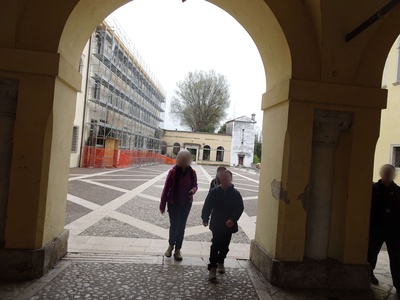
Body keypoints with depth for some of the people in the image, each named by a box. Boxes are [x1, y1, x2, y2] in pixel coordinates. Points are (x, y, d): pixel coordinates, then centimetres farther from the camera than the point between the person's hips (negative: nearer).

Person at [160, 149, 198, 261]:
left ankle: (177, 249, 22)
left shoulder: (192, 172, -6)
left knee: (181, 226, 9)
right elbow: (166, 188, -10)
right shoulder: (173, 171, -14)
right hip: (173, 203, -2)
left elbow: (195, 185, 7)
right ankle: (171, 245, 34)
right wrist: (162, 204, -7)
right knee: (173, 225, 9)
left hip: (186, 203, 2)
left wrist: (193, 190, -19)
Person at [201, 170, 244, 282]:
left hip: (229, 225, 2)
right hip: (216, 225, -2)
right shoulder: (214, 192, -5)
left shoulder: (236, 194, -4)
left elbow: (240, 208, -6)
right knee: (215, 246, -6)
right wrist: (205, 218, -2)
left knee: (224, 246, 16)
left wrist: (233, 219, -19)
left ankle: (220, 262, 39)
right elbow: (207, 206, 0)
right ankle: (212, 268, 2)